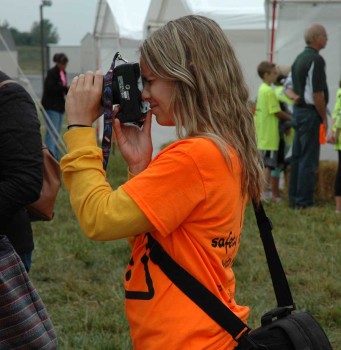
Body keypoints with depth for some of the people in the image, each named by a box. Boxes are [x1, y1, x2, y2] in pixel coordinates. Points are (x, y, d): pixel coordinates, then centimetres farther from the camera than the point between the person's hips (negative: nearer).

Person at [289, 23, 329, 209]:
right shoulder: (316, 59, -15)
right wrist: (324, 118, -13)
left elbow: (292, 87, 19)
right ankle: (304, 201, -2)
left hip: (298, 110, 9)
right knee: (309, 159, -5)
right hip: (310, 112, -9)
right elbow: (317, 93, -19)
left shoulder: (299, 58, 14)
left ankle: (294, 197, 18)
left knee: (297, 156, 13)